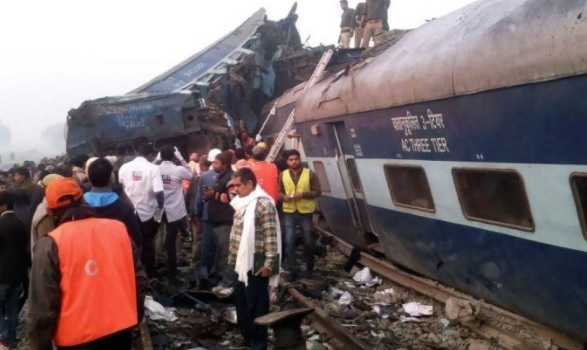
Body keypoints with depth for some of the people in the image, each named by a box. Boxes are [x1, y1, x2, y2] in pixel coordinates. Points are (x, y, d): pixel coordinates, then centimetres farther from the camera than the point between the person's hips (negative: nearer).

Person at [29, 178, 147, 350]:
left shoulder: (51, 245, -12)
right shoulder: (118, 228, -1)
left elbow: (43, 305, -12)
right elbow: (138, 278, 5)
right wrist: (136, 316, 18)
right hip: (121, 327, 3)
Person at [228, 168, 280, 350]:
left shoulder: (263, 204, -18)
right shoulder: (242, 202, 11)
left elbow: (271, 236, -20)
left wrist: (269, 264, -21)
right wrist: (233, 257, 20)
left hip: (256, 265, -9)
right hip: (242, 263, 9)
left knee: (256, 305, 3)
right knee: (241, 301, 17)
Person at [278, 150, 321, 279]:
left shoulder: (310, 174, -2)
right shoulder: (283, 175, 4)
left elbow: (317, 192, -2)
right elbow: (279, 192, 9)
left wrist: (304, 194, -18)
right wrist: (284, 197, -13)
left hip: (306, 212, -1)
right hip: (289, 212, 1)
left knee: (308, 241, 10)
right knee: (289, 241, -4)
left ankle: (309, 266, 31)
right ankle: (292, 269, 6)